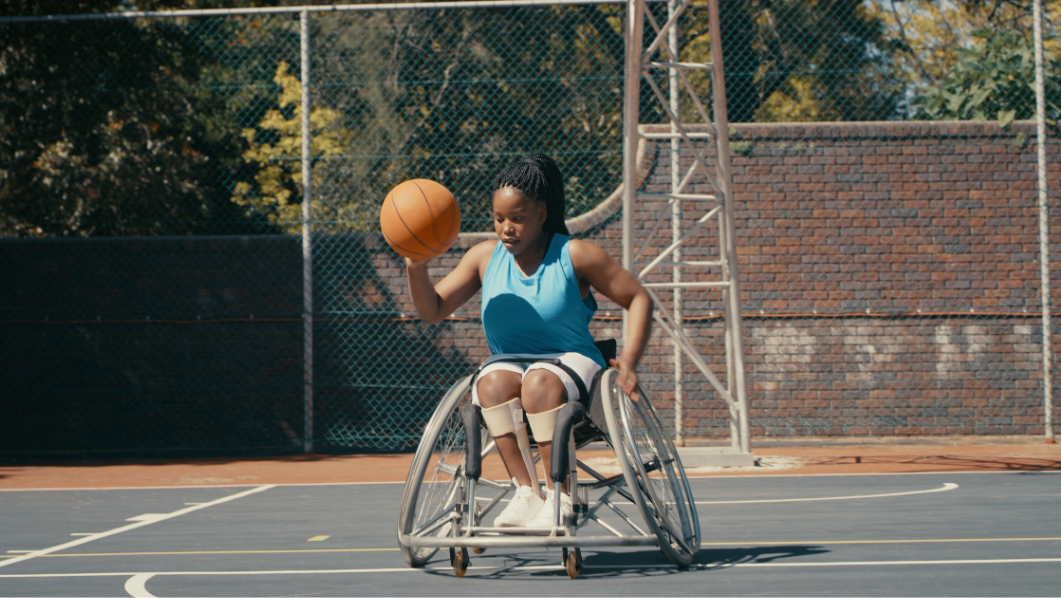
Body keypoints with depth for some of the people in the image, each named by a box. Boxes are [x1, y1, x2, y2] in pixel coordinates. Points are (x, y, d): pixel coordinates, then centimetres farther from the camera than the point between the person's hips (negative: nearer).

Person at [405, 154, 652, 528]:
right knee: (493, 383, -34)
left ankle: (559, 498, -33)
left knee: (540, 382, -38)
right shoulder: (485, 257, 7)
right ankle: (526, 493, -36)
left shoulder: (574, 256, -2)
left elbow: (638, 299, 2)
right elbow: (433, 311, 8)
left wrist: (629, 359, -11)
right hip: (508, 363, 3)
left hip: (570, 360, -3)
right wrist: (416, 268, -12)